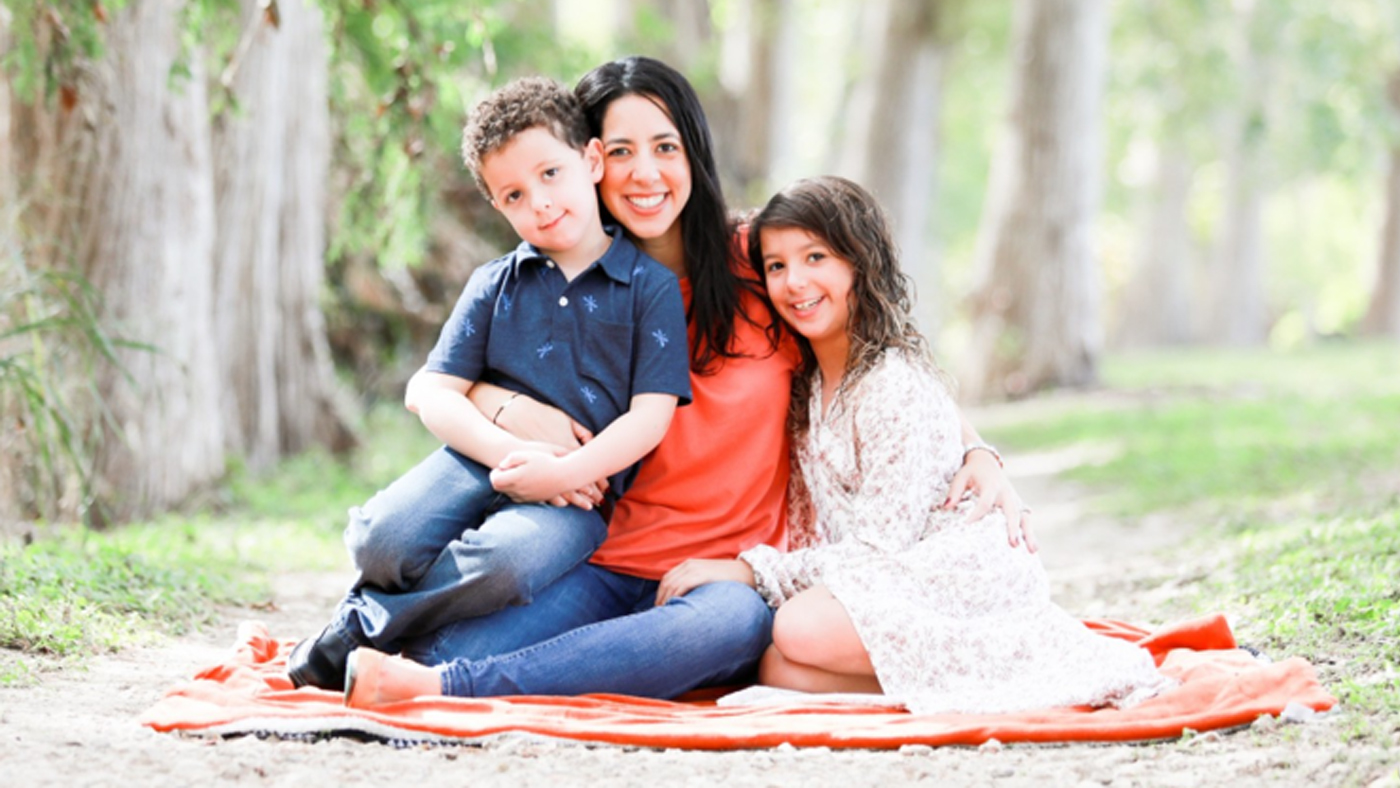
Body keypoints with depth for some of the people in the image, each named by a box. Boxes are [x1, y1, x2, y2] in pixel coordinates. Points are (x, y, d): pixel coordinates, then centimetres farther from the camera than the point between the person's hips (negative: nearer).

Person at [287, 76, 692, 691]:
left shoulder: (651, 287, 5)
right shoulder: (494, 285, 15)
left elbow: (650, 416, -3)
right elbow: (430, 393, 5)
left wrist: (564, 473, -17)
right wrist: (510, 451, -13)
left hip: (580, 486, -2)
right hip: (481, 458, 3)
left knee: (505, 562, -37)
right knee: (382, 541, -29)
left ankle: (360, 629, -15)